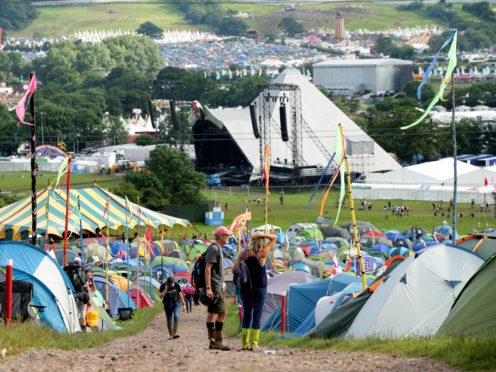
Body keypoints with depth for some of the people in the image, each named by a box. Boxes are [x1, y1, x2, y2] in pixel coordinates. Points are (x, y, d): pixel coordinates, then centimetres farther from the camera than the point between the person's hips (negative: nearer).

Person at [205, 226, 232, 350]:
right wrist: (208, 288, -24)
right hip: (214, 285, -10)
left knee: (212, 313, 9)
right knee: (222, 312, -12)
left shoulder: (218, 249, 20)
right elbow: (208, 269, -18)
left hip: (217, 285, 10)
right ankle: (218, 341, -13)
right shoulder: (214, 248, -12)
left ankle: (213, 342, 10)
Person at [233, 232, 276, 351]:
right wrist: (260, 235, -11)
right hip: (259, 288, -4)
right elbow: (274, 238, -5)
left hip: (246, 288, 4)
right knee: (257, 316, -1)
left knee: (247, 315, 11)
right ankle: (254, 343, -7)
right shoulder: (262, 255, -11)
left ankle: (245, 343, 8)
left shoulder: (244, 254, -1)